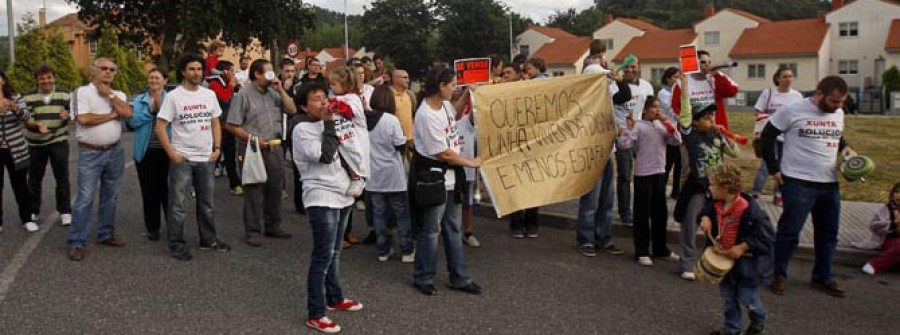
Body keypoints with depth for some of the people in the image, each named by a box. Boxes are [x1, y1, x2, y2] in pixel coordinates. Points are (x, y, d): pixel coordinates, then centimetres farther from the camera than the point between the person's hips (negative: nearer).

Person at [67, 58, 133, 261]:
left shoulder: (118, 95, 10)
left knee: (111, 196, 13)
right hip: (90, 153, -5)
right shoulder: (82, 92, -5)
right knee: (85, 198, -5)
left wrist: (109, 94, -9)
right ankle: (76, 243, 1)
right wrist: (111, 115, -10)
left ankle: (106, 234, 26)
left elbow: (128, 114, -8)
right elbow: (82, 119, -19)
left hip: (115, 152, 5)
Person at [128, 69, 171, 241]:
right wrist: (150, 109, -13)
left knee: (167, 189, 2)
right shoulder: (139, 100, 7)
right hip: (145, 152, 2)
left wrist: (160, 104, -20)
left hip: (167, 151, -2)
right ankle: (152, 227, 20)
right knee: (149, 191, 8)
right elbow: (133, 121, -6)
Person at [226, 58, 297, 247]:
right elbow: (231, 125, -7)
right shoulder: (243, 95, -4)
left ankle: (272, 226, 24)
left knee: (275, 189, 11)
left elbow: (292, 111, 4)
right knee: (254, 190, 0)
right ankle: (252, 231, 8)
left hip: (275, 148, 5)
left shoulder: (274, 94, 11)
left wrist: (281, 90, -2)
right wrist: (252, 138, -14)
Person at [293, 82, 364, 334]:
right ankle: (315, 314, -1)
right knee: (323, 257, -7)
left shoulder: (325, 124, 13)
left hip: (341, 194, 8)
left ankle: (334, 299, 33)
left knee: (334, 253, 19)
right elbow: (325, 156, -24)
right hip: (321, 199, -8)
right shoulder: (302, 129, -12)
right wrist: (329, 123, -18)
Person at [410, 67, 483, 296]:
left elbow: (455, 115, 28)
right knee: (430, 231, 4)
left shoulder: (443, 104, 2)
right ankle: (423, 278, 22)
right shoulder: (427, 115, -24)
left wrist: (466, 95, 12)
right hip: (432, 177, -9)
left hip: (449, 176, 9)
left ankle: (459, 278, 25)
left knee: (453, 229, 15)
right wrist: (471, 163, -9)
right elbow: (443, 153, -20)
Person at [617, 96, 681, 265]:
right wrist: (629, 127, -24)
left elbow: (677, 141, 0)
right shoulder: (637, 126, -9)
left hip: (660, 173, 6)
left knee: (660, 212, 15)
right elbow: (623, 145, -17)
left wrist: (667, 123, -4)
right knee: (642, 213, 2)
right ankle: (642, 252, 10)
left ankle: (660, 248, 28)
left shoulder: (661, 126, 8)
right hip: (643, 175, -6)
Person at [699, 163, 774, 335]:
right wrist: (705, 218, -9)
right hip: (725, 258, 6)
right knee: (728, 295, 14)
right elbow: (707, 209, 15)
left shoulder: (750, 210, -29)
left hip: (747, 261, -6)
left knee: (746, 297, 8)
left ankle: (759, 318, 41)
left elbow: (766, 236, -25)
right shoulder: (717, 204, -7)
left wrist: (743, 247, -30)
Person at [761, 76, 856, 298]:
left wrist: (845, 148, 3)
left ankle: (823, 277, 28)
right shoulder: (793, 111, -10)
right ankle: (778, 275, 13)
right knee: (789, 231, -2)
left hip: (830, 183, 6)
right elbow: (767, 137, -4)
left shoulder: (838, 113, 9)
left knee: (828, 233, 13)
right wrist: (774, 169, -7)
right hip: (798, 182, -6)